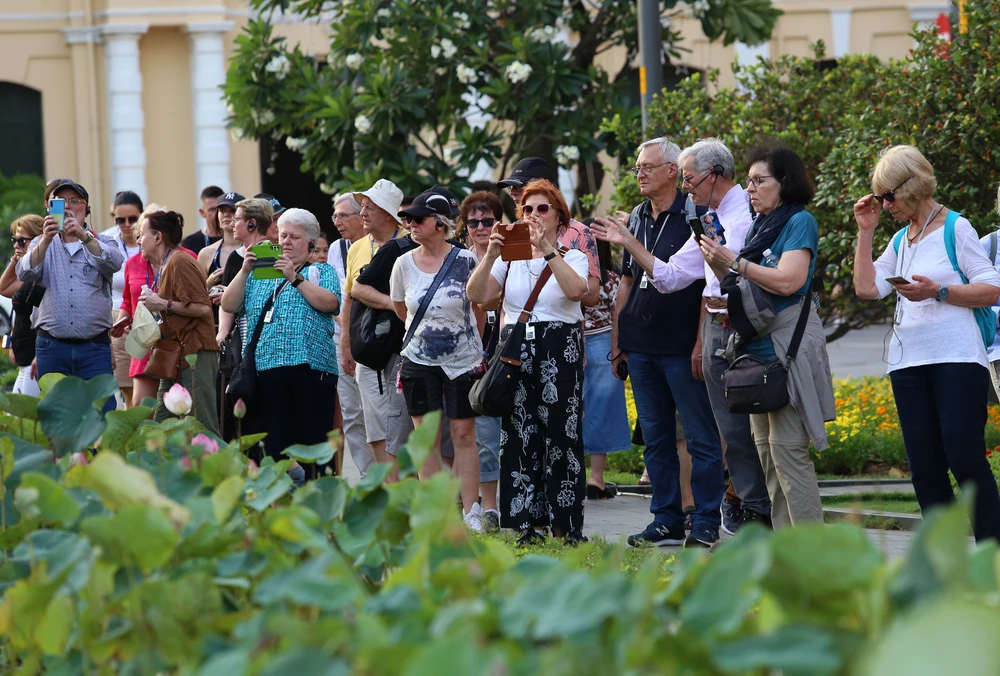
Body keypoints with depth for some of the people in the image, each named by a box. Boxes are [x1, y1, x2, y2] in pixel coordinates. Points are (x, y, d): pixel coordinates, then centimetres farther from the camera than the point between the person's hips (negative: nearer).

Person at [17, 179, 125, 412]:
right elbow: (25, 273, -8)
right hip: (52, 347, 1)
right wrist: (46, 240, -24)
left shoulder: (102, 243, 10)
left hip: (94, 349, -1)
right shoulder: (42, 244, 13)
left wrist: (83, 237, -30)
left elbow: (114, 263, -14)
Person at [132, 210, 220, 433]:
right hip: (176, 358, 11)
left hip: (194, 355, -11)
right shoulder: (164, 266, 19)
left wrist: (163, 304, -16)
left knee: (202, 428, -12)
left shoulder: (180, 262, -11)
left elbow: (203, 307, -19)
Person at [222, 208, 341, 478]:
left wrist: (295, 278, -10)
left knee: (314, 438, -5)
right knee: (275, 441, 1)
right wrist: (245, 270, 0)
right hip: (267, 366, 3)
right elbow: (229, 305, 12)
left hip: (311, 366, -3)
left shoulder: (321, 271, 13)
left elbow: (329, 303, -7)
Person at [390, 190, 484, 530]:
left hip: (462, 360, -2)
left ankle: (471, 513, 2)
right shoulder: (404, 264, 0)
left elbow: (480, 308, 3)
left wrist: (477, 351, 9)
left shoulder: (465, 261, -9)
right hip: (419, 360, 2)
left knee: (464, 434, -1)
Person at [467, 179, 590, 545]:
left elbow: (577, 289, -18)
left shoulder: (572, 257, 5)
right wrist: (491, 255, -13)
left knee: (561, 437, -4)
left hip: (560, 352, -3)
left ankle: (567, 526, -1)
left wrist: (549, 250, -21)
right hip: (517, 352, 3)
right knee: (519, 438, 0)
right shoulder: (512, 258, 12)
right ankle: (526, 524, 4)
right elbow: (476, 295, -1)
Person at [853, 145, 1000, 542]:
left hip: (956, 358, -7)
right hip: (908, 361, 7)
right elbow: (866, 287, 10)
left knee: (966, 461, -13)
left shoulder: (955, 228, -1)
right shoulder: (901, 241, 18)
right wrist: (865, 231, 9)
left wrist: (938, 292, -17)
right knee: (925, 469, 3)